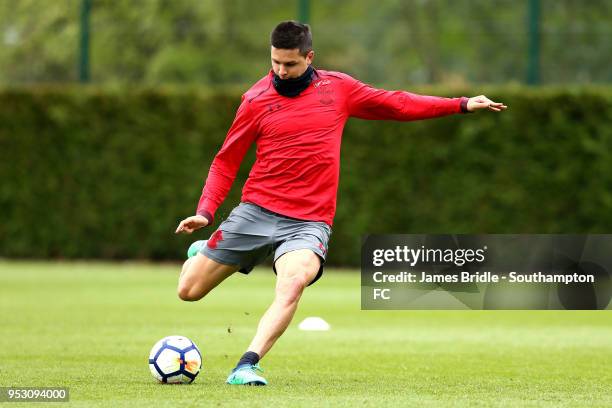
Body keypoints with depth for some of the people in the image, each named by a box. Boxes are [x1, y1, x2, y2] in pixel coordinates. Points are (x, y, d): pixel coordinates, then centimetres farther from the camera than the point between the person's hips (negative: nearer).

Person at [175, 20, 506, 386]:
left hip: (309, 222, -1)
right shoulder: (257, 100, 1)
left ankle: (247, 366, -36)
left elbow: (396, 104, 17)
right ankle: (203, 252, 39)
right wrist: (205, 212, -5)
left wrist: (462, 105, 15)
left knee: (293, 282, -33)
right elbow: (226, 162, 9)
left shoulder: (338, 88, 5)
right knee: (189, 290, 3)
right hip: (256, 211, 1)